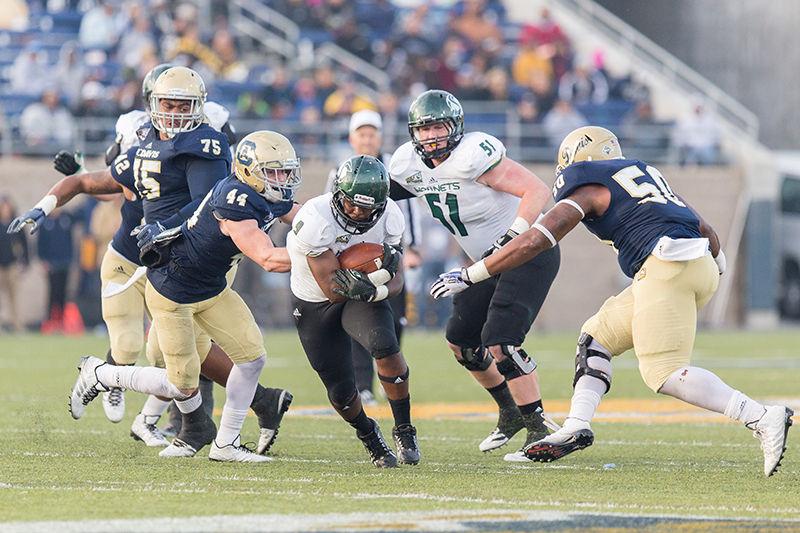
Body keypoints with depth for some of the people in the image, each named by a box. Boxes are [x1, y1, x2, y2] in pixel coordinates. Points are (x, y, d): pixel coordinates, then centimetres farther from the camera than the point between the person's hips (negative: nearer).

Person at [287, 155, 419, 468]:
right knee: (340, 390, 1)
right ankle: (367, 434, 35)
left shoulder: (388, 216, -19)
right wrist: (379, 271, -44)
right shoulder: (316, 219, -33)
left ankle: (404, 429, -10)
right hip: (315, 304, -1)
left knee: (385, 346, -29)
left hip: (363, 298, 1)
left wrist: (377, 290, -36)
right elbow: (331, 287, -31)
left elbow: (395, 281, -12)